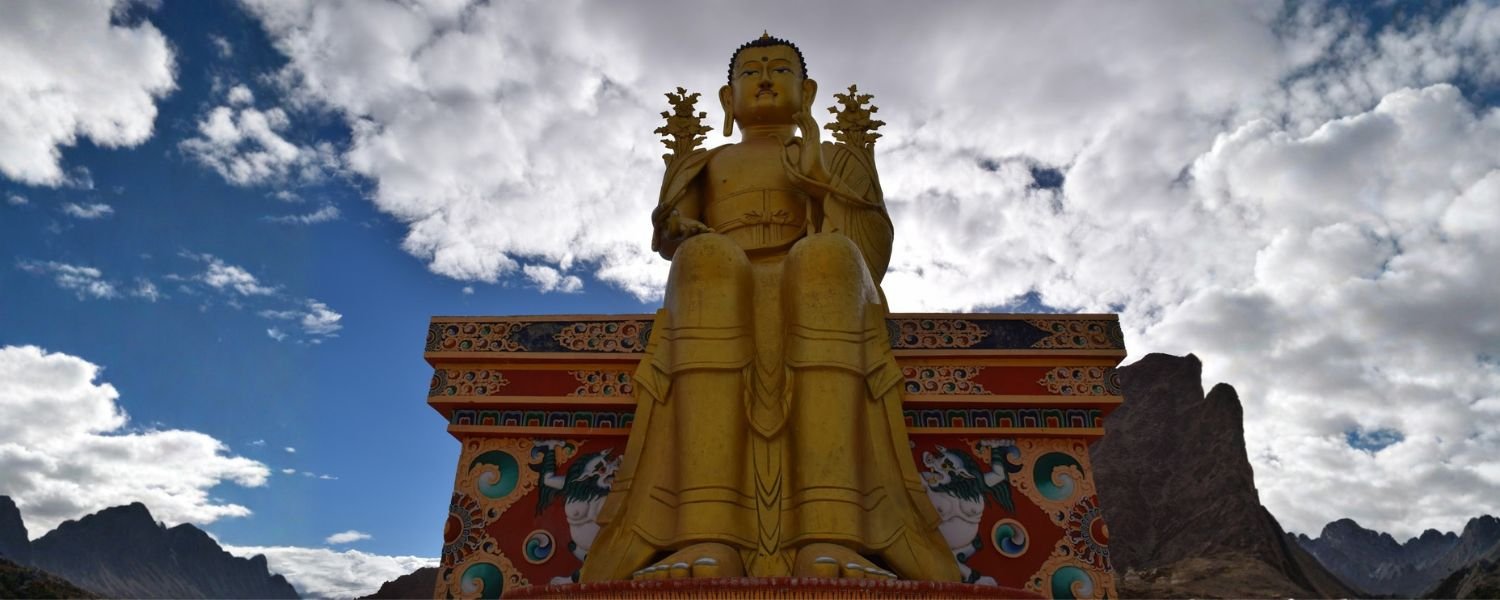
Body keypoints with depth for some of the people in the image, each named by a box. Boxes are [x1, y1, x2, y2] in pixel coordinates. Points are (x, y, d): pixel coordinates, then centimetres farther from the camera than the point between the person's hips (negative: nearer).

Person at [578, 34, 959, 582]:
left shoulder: (840, 161, 31)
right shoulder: (700, 167, 34)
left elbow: (868, 252, 14)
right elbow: (674, 240, 17)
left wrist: (820, 181, 2)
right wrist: (685, 232, -4)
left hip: (820, 293, 0)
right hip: (717, 299, 1)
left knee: (825, 257, -37)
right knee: (708, 260, -37)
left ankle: (831, 542, -53)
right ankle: (706, 541, -51)